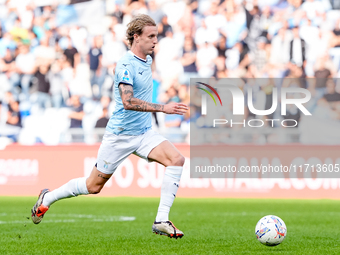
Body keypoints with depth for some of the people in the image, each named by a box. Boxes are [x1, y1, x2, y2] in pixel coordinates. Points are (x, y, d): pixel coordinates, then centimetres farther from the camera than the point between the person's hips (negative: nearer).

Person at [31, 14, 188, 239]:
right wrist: (163, 108, -36)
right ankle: (48, 198, 30)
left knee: (177, 159, -18)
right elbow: (128, 101, -33)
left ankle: (161, 221, -19)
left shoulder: (147, 60, 8)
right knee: (94, 185, 4)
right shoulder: (126, 65, -20)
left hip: (144, 133, 7)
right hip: (120, 134, -7)